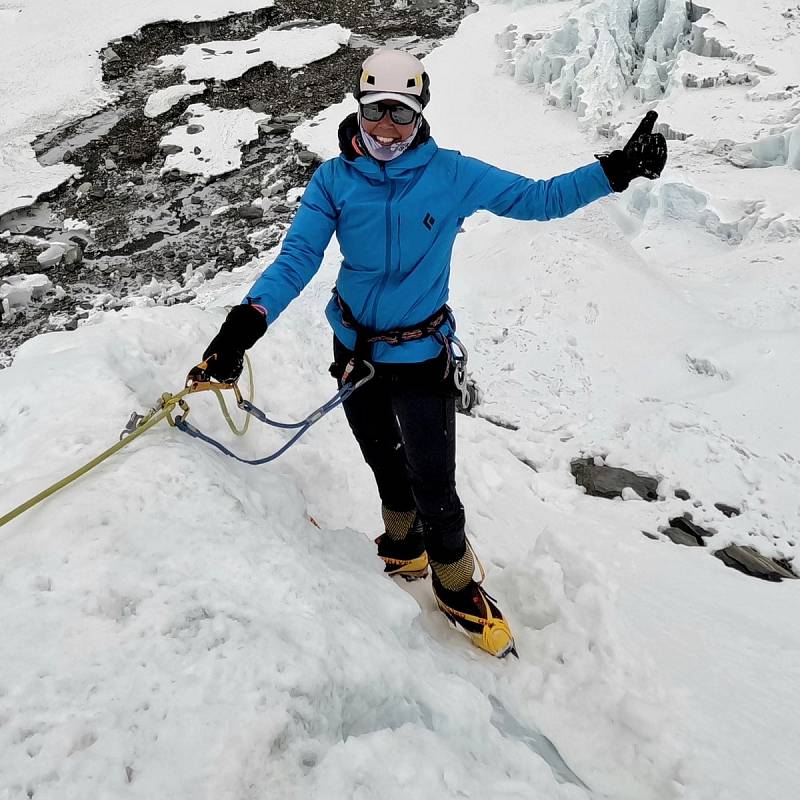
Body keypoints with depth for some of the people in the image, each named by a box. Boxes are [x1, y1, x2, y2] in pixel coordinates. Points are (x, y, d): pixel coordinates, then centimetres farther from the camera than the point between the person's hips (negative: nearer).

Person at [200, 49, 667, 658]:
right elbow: (297, 259, -13)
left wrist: (617, 170, -14)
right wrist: (247, 321, -28)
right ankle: (405, 548, 51)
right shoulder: (335, 179, -7)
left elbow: (538, 199, -4)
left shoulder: (452, 174, -10)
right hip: (355, 352, 3)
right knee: (387, 465, 22)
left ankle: (457, 587, 28)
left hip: (423, 359, -2)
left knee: (435, 490, -1)